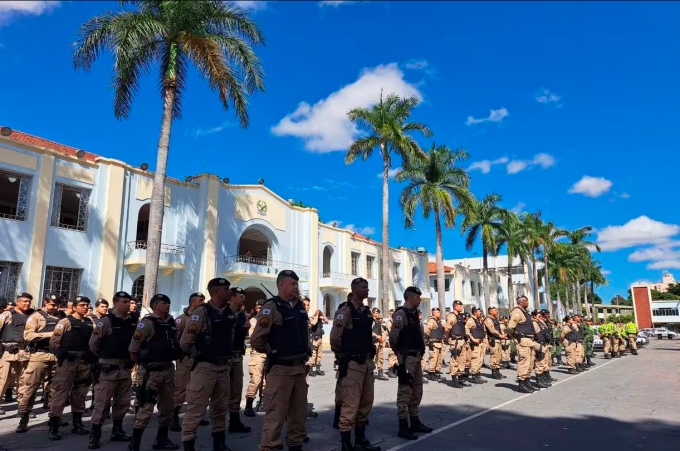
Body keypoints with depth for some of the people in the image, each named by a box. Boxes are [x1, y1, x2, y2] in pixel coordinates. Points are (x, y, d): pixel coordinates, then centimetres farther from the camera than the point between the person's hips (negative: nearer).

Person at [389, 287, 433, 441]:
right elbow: (393, 336, -21)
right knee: (405, 392, -3)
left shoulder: (414, 313, 14)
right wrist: (398, 353, -6)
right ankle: (403, 427, 4)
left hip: (416, 357, 10)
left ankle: (415, 422, 28)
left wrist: (420, 352, 13)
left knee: (417, 391, 17)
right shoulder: (401, 313, -15)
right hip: (407, 358, -10)